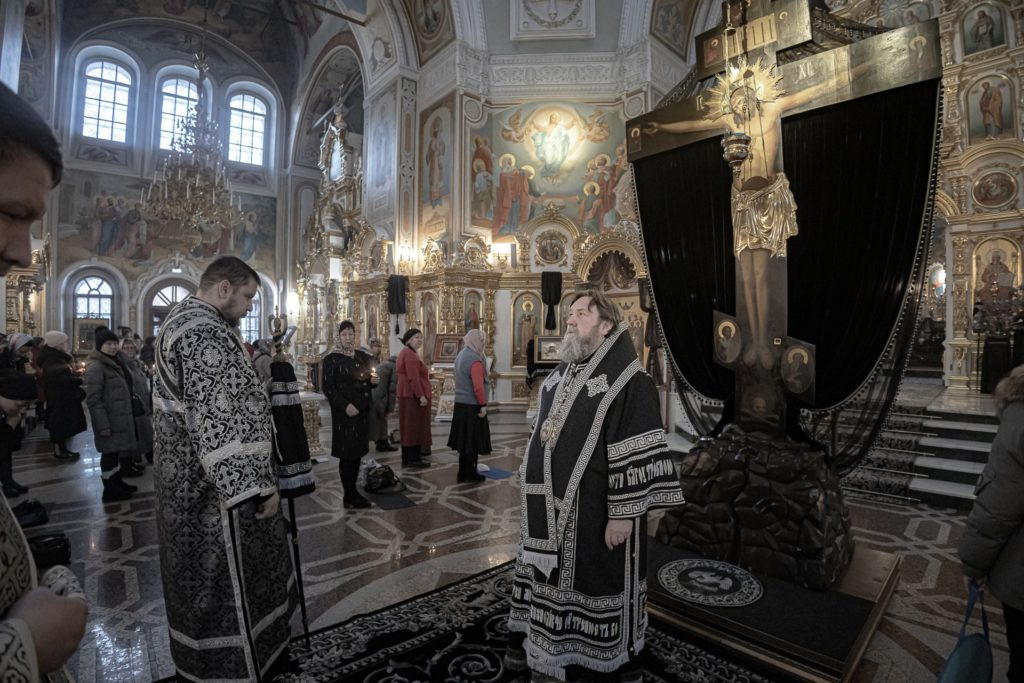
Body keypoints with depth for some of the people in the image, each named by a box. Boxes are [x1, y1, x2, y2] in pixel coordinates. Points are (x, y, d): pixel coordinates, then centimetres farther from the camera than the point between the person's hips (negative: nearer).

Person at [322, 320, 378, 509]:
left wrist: (373, 381, -3)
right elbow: (327, 387, -11)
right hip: (344, 412, -6)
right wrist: (345, 406, -20)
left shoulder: (364, 357, 11)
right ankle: (350, 496, 6)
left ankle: (352, 492, 18)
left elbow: (370, 381, 21)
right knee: (347, 453, -3)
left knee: (357, 452, 9)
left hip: (362, 411, 6)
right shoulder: (331, 359, -5)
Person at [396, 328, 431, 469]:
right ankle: (414, 459, 1)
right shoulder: (410, 355, -15)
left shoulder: (406, 352, 17)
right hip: (413, 395, -10)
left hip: (407, 395, 10)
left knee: (408, 427, 12)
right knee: (415, 427, -4)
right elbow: (413, 378, -23)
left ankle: (407, 459, 18)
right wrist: (421, 395, -24)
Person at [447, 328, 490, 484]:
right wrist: (483, 404, -16)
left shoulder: (460, 356, 9)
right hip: (472, 407, -9)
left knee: (464, 440, 15)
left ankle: (463, 474, 24)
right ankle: (468, 475, 13)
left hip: (460, 404, 9)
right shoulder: (475, 360, -19)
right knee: (472, 441, 3)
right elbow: (478, 387, -25)